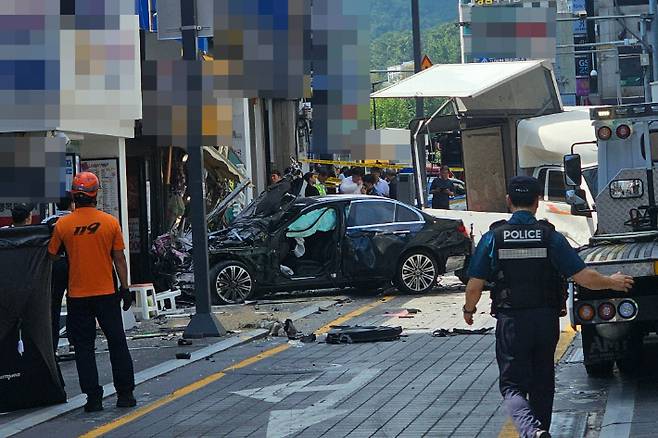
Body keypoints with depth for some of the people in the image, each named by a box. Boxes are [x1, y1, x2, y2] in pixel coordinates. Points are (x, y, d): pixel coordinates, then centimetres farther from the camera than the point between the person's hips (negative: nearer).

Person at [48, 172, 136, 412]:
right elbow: (119, 259, -1)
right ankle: (125, 394, 12)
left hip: (77, 295, 0)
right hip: (107, 293, 1)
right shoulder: (110, 222, -4)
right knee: (117, 343, 10)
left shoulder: (62, 225, -5)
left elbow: (52, 257, 2)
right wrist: (125, 288, 6)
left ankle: (93, 397, 4)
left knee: (84, 347, 6)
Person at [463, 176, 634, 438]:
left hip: (511, 321, -2)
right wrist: (612, 283, 14)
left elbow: (474, 286, -3)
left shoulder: (493, 238, -4)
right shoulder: (550, 237, -3)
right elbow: (584, 277, -5)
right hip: (547, 320, 2)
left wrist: (469, 310, 18)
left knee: (512, 386, 0)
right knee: (542, 383, 19)